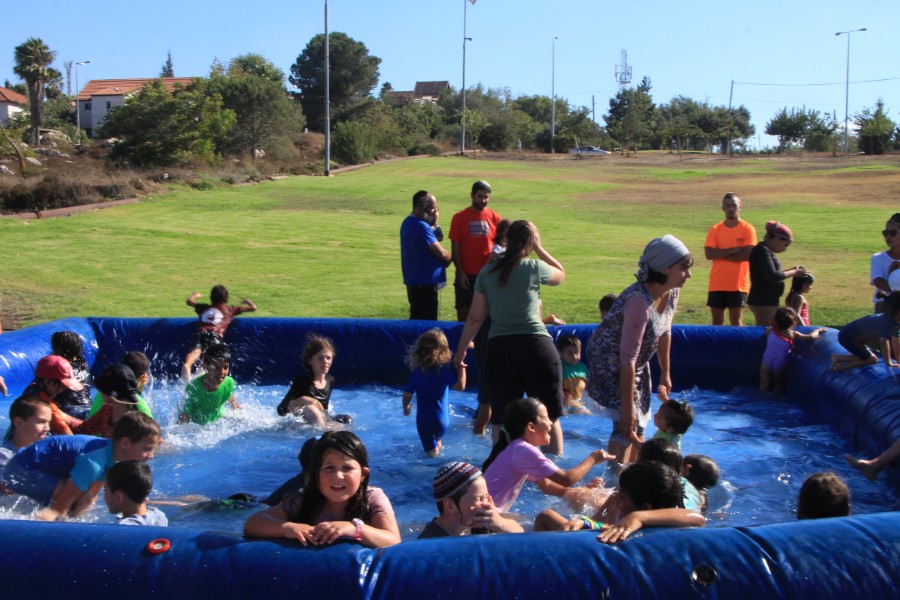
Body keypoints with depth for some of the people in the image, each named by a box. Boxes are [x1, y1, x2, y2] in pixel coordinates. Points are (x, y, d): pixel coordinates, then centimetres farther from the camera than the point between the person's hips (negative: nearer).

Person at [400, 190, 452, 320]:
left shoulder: (408, 222, 12)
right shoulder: (422, 226, -19)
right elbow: (441, 253, -21)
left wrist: (434, 226, -2)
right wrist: (450, 258, 1)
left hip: (413, 280, 10)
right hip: (425, 281, -10)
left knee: (416, 319, 16)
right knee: (427, 322, -4)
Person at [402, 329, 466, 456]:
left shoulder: (416, 372, -7)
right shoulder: (445, 369, -14)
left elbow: (407, 395, -2)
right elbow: (460, 386, -21)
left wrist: (406, 407, 19)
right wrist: (461, 366, -13)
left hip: (423, 419, 0)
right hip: (442, 419, 0)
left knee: (431, 450, 16)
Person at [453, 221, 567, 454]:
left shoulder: (487, 272, 7)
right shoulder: (534, 268, -1)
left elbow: (475, 318, 10)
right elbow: (561, 274, 21)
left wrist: (461, 350, 20)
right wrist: (538, 248, 22)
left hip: (499, 349, 3)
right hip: (536, 347, -2)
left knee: (501, 420, 10)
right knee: (550, 418, 10)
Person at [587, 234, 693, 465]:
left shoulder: (671, 292, -9)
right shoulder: (640, 301, -35)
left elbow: (664, 332, 8)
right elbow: (627, 359, -33)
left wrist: (665, 373, 15)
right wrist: (627, 407, -30)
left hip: (638, 365, 9)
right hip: (610, 363, -9)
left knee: (639, 426, 14)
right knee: (626, 425, -17)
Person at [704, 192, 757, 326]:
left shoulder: (748, 229, -2)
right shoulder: (715, 230, 5)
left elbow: (747, 255, -13)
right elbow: (709, 254, -7)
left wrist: (721, 254, -8)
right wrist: (733, 250, -14)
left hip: (738, 285, -3)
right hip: (717, 284, 3)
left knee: (736, 321, -1)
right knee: (717, 320, 7)